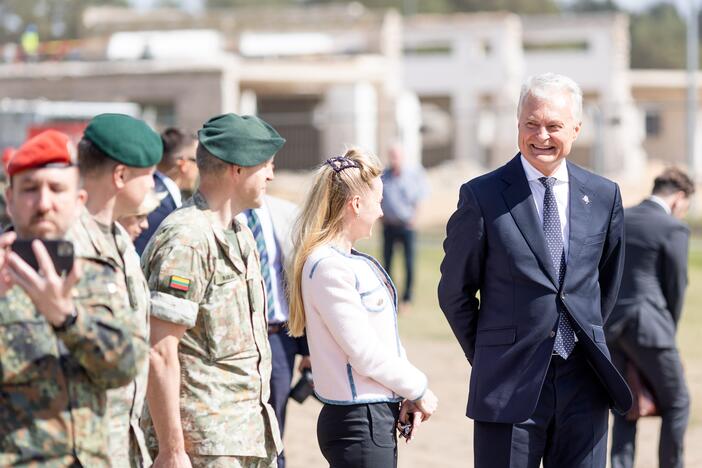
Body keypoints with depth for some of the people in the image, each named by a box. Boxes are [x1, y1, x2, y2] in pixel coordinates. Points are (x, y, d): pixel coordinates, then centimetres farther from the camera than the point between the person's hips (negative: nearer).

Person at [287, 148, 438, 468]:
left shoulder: (355, 262, 13)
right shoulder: (328, 267, -16)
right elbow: (365, 353, -17)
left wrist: (407, 396, 2)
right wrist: (418, 390, -5)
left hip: (379, 418, 9)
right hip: (358, 421, -9)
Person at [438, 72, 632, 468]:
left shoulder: (603, 196, 6)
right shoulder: (482, 195, -4)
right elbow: (455, 292, 3)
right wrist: (489, 359, 7)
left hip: (584, 381, 3)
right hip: (511, 388, -3)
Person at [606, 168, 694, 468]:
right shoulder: (674, 229, -7)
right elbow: (676, 287, -5)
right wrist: (669, 331, 11)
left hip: (610, 327, 6)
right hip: (648, 328, -6)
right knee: (676, 403, 11)